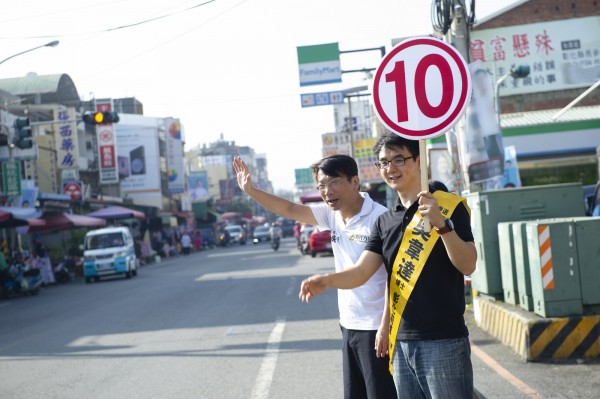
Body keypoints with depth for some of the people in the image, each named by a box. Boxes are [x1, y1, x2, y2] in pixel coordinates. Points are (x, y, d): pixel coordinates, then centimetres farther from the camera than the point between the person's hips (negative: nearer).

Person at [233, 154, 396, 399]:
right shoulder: (331, 214, 5)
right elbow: (290, 210, 9)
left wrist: (386, 325, -20)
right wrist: (250, 191, -2)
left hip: (375, 326, -8)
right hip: (349, 325, 8)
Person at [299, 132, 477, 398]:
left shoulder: (448, 206, -3)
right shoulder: (384, 221, 13)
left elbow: (467, 266, -12)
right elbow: (362, 272, 2)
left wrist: (441, 224, -25)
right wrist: (328, 280, -17)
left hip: (443, 341, -6)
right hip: (401, 342, 6)